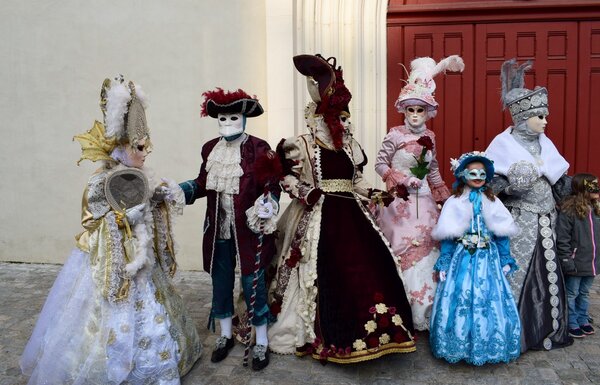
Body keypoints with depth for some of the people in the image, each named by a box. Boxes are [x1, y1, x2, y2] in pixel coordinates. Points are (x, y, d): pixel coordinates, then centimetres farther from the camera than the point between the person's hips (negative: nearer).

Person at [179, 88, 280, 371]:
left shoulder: (259, 149, -11)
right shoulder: (209, 149, 4)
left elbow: (272, 187, -11)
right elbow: (203, 184, 11)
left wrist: (267, 206, -31)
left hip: (250, 230, -5)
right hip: (218, 230, 5)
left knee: (253, 284, 5)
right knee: (221, 282, 16)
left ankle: (261, 342, 25)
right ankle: (225, 335, 38)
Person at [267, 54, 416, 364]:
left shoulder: (349, 147, 16)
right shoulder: (303, 146, 0)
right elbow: (287, 178, -1)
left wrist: (374, 194, 6)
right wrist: (303, 192, -17)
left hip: (350, 213, 5)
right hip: (319, 216, -5)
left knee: (365, 266, -3)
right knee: (328, 272, -9)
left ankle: (366, 331, 11)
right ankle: (329, 338, 5)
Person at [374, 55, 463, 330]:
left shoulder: (429, 137, 8)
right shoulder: (395, 135, -7)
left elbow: (433, 169, 16)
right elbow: (380, 164, -4)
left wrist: (446, 198, 15)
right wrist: (403, 181, -13)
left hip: (423, 200, 5)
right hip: (399, 201, -4)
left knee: (426, 249, 3)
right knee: (402, 250, -1)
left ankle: (423, 312, 15)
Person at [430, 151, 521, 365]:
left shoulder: (492, 202, 7)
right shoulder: (455, 203, 0)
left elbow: (502, 233, 9)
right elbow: (447, 236, 0)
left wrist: (505, 260, 5)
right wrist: (444, 263, -2)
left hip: (488, 259, 2)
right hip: (462, 259, -2)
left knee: (489, 301, 2)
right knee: (461, 301, -1)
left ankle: (487, 345, 18)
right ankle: (460, 346, 14)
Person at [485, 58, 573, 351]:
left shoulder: (545, 143, 11)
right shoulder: (504, 143, -7)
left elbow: (557, 179, 20)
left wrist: (562, 184, 0)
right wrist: (507, 185, -25)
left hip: (545, 220, 6)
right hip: (519, 221, -6)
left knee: (546, 273, 12)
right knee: (516, 275, -4)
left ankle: (546, 329, 27)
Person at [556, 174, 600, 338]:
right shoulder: (568, 210, -18)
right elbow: (562, 239, -17)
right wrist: (567, 260, -18)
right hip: (576, 263, -7)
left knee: (584, 293, 20)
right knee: (572, 294, 8)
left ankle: (583, 320, 34)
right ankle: (572, 324, 21)